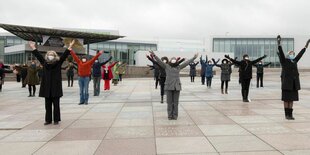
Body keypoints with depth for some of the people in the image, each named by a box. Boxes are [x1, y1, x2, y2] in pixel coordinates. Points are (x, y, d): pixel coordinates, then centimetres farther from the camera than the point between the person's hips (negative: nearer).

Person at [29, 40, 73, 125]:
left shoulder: (58, 63, 0)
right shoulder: (44, 63, 8)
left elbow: (64, 56, -6)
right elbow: (38, 56, 14)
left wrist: (69, 47, -12)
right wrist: (33, 48, 17)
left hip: (56, 88, -3)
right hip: (47, 88, 3)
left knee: (56, 105, 3)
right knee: (48, 105, 10)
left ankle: (56, 120, 13)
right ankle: (48, 120, 20)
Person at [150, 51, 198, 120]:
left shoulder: (179, 67, 12)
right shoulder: (166, 66, 7)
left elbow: (187, 62, 16)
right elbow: (159, 61, -2)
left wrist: (194, 58, 18)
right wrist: (154, 55, -14)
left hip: (177, 87, 2)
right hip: (169, 87, -1)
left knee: (176, 102, 5)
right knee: (169, 102, 3)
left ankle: (175, 115, 14)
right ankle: (170, 115, 13)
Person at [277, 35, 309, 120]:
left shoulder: (294, 61, 15)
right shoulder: (284, 60, -1)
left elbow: (300, 53, 22)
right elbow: (281, 52, -14)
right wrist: (279, 43, -26)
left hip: (294, 83, 6)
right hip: (286, 83, -6)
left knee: (291, 99, 9)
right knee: (286, 99, 1)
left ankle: (290, 114, 15)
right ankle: (287, 114, 7)